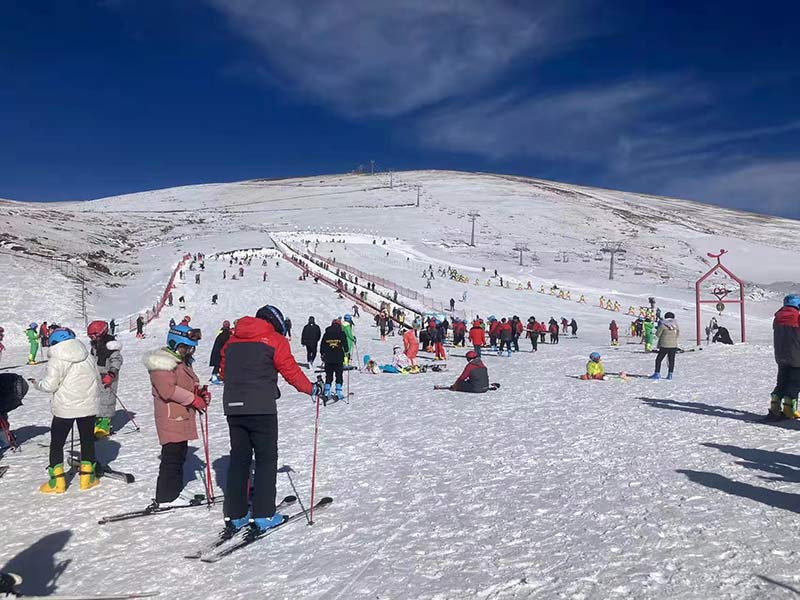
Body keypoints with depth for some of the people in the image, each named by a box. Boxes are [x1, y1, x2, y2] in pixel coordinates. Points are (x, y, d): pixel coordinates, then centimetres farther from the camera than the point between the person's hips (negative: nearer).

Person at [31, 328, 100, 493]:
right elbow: (97, 381, 7)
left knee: (56, 443, 10)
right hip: (88, 407, 4)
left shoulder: (56, 360, -12)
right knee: (87, 441, 15)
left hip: (65, 408, -4)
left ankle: (57, 482, 13)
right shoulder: (87, 356, 4)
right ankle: (87, 478, 20)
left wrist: (37, 384, 5)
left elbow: (50, 385, -15)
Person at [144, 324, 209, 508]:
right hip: (171, 419, -10)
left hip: (182, 417, 10)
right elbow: (168, 389, -25)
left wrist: (200, 392, 4)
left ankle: (175, 493, 25)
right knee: (172, 458, -7)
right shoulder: (163, 363, -14)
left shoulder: (182, 362, 19)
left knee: (180, 456, 15)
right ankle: (164, 499, 1)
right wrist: (193, 399, -20)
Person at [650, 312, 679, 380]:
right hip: (674, 345, 5)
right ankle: (670, 374, 9)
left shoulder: (663, 325, -10)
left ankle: (657, 374, -1)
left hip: (665, 345, -5)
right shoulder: (675, 324, 5)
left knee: (659, 359, 2)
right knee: (671, 360, 9)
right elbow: (678, 334, 14)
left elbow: (657, 334, -5)